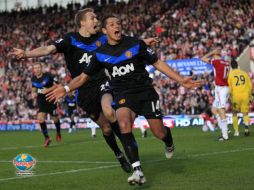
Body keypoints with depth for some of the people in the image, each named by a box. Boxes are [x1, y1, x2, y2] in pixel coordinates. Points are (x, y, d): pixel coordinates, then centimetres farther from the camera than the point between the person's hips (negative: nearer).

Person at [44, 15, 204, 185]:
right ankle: (138, 171, -29)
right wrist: (66, 89, -9)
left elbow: (158, 63, 1)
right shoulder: (101, 54, 2)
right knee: (124, 124, -31)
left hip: (145, 91, 0)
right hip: (123, 94, 0)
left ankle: (169, 142, 40)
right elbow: (84, 76, 9)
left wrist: (181, 80, -5)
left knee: (159, 133, -3)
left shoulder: (135, 43, -4)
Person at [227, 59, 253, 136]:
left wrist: (231, 97, 12)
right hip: (245, 95, 1)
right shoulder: (244, 73, 9)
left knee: (235, 113, 15)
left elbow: (229, 87, 0)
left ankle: (236, 131, 12)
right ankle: (246, 125, -25)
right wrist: (249, 95, 19)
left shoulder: (230, 74, 4)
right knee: (245, 113, 5)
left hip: (236, 96, -1)